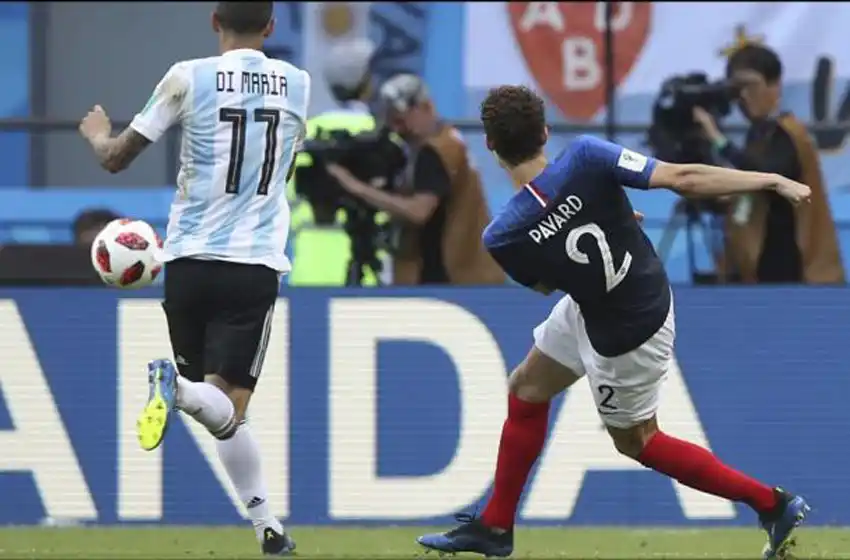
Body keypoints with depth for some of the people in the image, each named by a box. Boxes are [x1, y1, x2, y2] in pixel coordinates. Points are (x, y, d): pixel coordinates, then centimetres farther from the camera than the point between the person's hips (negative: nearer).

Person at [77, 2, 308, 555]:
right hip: (256, 265, 0)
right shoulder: (297, 83, 7)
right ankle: (182, 388, -37)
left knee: (227, 411, 11)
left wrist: (98, 134, 29)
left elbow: (116, 158, 5)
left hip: (190, 260, 1)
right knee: (229, 404, -5)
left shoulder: (189, 78, -1)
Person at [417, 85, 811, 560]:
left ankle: (773, 504, 22)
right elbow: (682, 180, -26)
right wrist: (773, 181, -18)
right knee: (526, 390, 19)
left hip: (625, 335, -6)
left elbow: (543, 283, -4)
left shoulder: (502, 238, -27)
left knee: (635, 440, 19)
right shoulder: (585, 159, -25)